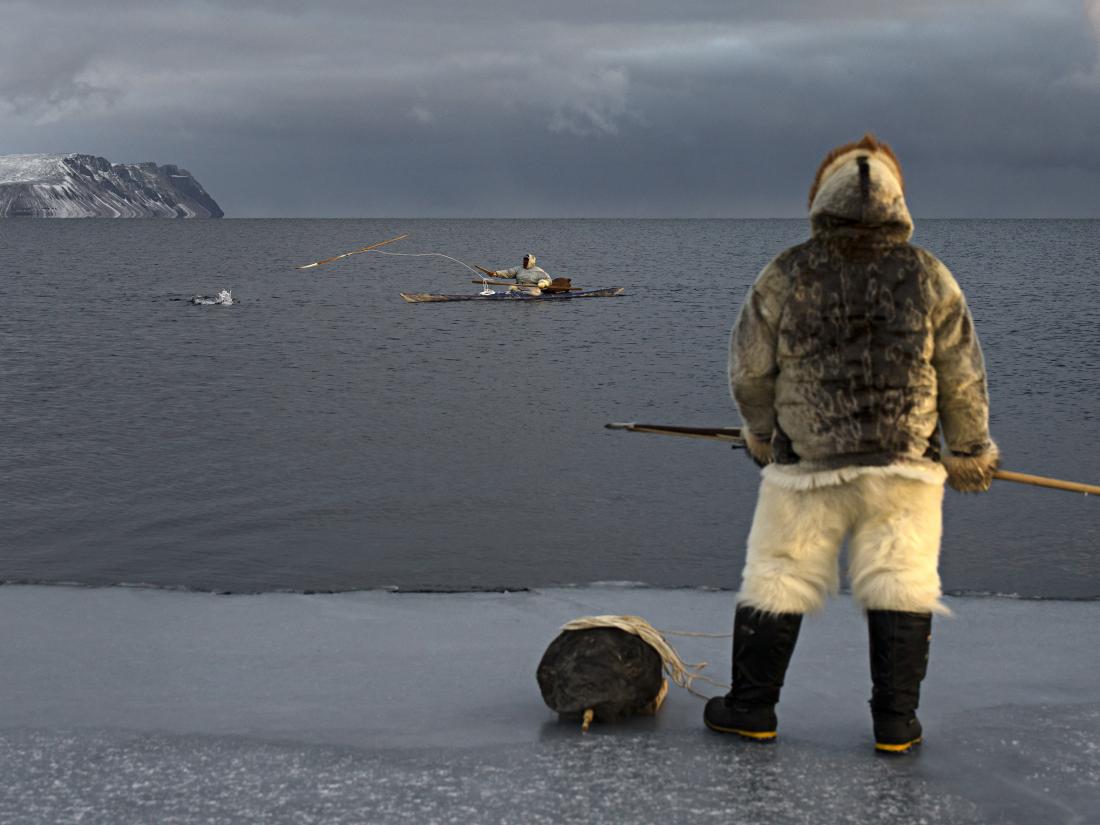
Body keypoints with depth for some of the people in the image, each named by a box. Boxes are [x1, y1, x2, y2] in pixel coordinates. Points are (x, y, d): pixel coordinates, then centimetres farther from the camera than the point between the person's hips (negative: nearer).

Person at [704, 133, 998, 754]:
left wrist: (761, 433, 22)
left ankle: (752, 708, 18)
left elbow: (749, 371, 3)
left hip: (806, 467, 0)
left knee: (777, 580, 11)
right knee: (901, 588, 9)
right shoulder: (929, 277, -3)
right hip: (903, 468, 0)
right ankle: (896, 721, 12)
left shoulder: (784, 276, -4)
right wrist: (972, 450, 16)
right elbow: (964, 378, 2)